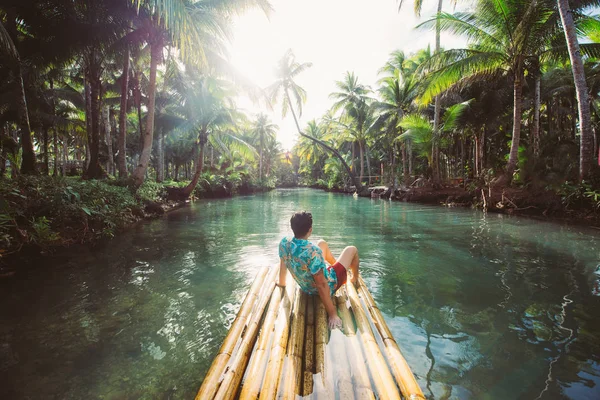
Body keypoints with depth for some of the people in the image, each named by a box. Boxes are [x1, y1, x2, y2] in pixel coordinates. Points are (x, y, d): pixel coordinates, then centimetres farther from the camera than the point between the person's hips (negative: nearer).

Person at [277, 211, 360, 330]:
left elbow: (282, 264, -1)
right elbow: (322, 285, -35)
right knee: (352, 250, 13)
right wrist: (332, 314, -27)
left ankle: (335, 264, 53)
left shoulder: (283, 243, -20)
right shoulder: (313, 251, -40)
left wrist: (281, 283, 18)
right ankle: (355, 280, 43)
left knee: (323, 243, 24)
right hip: (327, 286, -6)